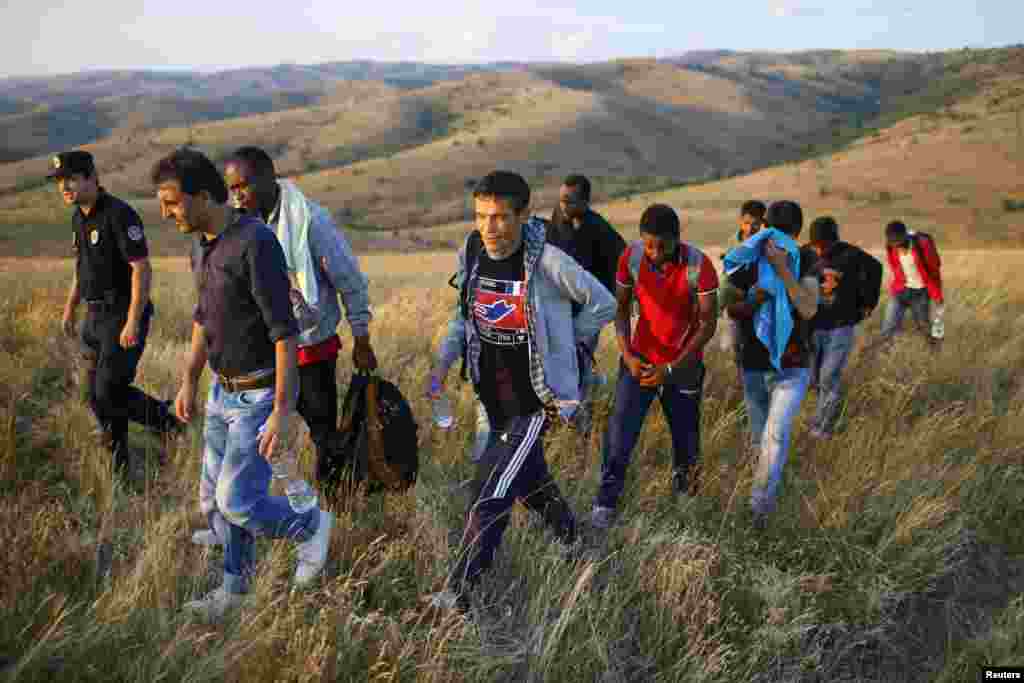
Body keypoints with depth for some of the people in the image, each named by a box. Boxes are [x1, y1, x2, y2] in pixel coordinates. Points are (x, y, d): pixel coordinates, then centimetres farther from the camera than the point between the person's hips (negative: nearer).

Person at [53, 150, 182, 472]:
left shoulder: (119, 215, -17)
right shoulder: (79, 217, 10)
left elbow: (143, 270, -22)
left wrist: (133, 322, -26)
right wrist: (70, 309, 26)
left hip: (124, 316, -9)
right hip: (96, 316, 9)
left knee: (110, 392, -12)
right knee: (94, 393, 9)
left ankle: (169, 424, 11)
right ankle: (119, 465, 20)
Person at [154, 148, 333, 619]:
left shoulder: (257, 243, -25)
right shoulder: (202, 243, 4)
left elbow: (284, 330, -26)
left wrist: (283, 412, -27)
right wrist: (189, 382, 21)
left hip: (262, 394, -9)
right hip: (224, 390, 9)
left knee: (237, 502, -7)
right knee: (214, 499, 13)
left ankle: (309, 526, 21)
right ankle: (235, 587, 30)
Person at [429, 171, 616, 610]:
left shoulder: (548, 263, -21)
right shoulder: (470, 253, -5)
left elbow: (603, 305, -7)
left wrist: (557, 348, -1)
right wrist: (443, 362, -1)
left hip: (536, 399, -6)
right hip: (493, 396, 6)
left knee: (490, 495, -11)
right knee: (528, 480, 23)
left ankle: (459, 593, -2)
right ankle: (568, 535, 50)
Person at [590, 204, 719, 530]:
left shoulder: (698, 265, -21)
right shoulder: (631, 256, -13)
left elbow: (708, 322, -15)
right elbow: (622, 307, -1)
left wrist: (671, 369, -20)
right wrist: (627, 354, -13)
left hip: (683, 364, -1)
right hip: (640, 359, 1)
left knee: (686, 435, 10)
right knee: (620, 429, -7)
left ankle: (682, 478, 40)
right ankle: (605, 502, 5)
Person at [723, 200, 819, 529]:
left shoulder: (805, 263, -7)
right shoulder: (747, 263, -3)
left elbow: (808, 310, -21)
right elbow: (731, 311, 0)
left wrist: (784, 271, -32)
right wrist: (755, 299, -22)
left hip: (791, 369, -3)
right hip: (753, 368, 3)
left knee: (776, 434, -21)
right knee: (759, 439, 15)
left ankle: (760, 504, -16)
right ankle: (769, 490, 38)